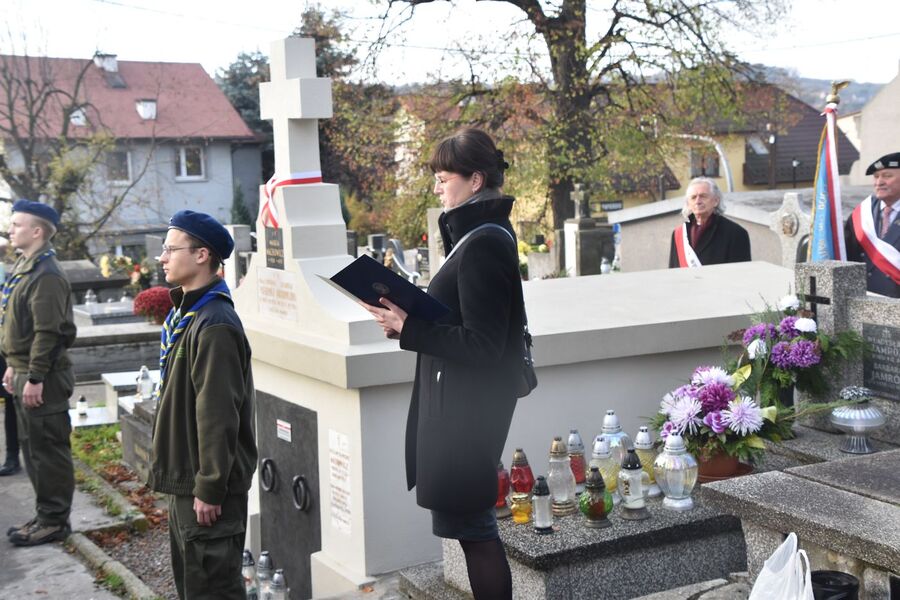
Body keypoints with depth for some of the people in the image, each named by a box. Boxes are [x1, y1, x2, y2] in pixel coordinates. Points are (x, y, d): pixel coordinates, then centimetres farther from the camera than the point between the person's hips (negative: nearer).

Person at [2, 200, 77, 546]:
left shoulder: (46, 275, -18)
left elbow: (48, 332, -22)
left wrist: (35, 378, -22)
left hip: (43, 378, -10)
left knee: (48, 450, -2)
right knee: (32, 449, 16)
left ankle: (54, 520, 7)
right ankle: (45, 515, 25)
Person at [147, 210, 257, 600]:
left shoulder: (214, 326, -21)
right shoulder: (185, 313, 11)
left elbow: (218, 417, -24)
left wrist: (209, 489, -22)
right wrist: (183, 481, 18)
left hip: (207, 489, -10)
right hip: (184, 480, 10)